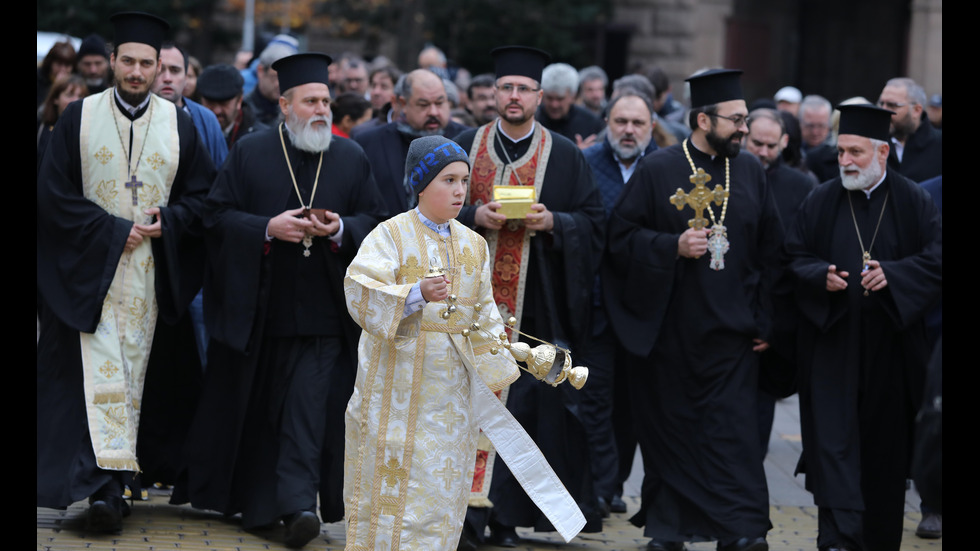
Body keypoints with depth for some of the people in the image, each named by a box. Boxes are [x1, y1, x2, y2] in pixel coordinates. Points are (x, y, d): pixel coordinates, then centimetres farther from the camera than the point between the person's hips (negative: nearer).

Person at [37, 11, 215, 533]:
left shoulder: (179, 124, 6)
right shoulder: (78, 118, 1)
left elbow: (202, 195, 9)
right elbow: (55, 194, -3)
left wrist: (164, 224, -10)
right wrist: (114, 230, -10)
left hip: (150, 273, 2)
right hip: (88, 267, -2)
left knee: (132, 369, 2)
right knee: (99, 370, -12)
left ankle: (109, 485, 7)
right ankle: (105, 480, -19)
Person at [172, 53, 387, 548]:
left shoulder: (351, 159, 6)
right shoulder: (250, 153, 2)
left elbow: (374, 220, 6)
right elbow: (217, 214, -2)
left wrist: (340, 229, -14)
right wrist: (267, 228, -17)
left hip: (321, 310, 0)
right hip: (258, 308, 0)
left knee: (309, 404, -10)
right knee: (253, 406, 10)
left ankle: (297, 502, -15)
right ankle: (244, 496, 26)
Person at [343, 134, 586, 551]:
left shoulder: (474, 246, 10)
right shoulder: (391, 235, -7)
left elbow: (483, 318, 16)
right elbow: (362, 293, -21)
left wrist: (492, 371, 9)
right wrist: (419, 293, -35)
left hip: (451, 385, 5)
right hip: (397, 383, -5)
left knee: (440, 491, 6)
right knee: (391, 485, -3)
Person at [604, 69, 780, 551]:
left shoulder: (751, 173, 8)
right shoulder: (657, 170, -1)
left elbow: (770, 252, 10)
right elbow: (621, 236, -3)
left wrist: (764, 321, 5)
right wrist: (673, 246, -18)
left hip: (730, 331, 1)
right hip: (670, 327, -1)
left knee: (732, 430, -7)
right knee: (669, 428, 7)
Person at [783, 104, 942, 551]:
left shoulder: (913, 202, 1)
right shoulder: (822, 201, 4)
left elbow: (935, 258, -4)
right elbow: (795, 256, 6)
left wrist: (893, 275, -19)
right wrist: (822, 276, -14)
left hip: (890, 346, 0)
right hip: (832, 343, 0)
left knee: (886, 444, 7)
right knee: (833, 437, -10)